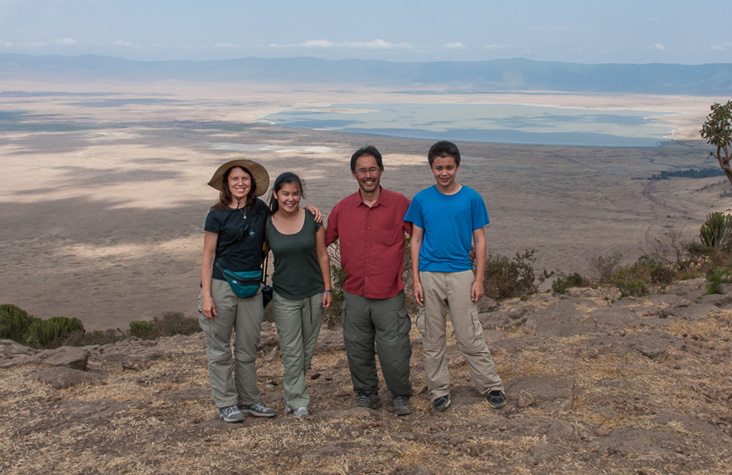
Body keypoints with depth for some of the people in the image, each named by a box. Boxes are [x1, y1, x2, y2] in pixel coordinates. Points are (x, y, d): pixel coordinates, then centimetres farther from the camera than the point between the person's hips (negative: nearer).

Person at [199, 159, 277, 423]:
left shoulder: (261, 210, 5)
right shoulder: (217, 214, -4)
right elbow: (208, 256, -4)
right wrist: (206, 295, -11)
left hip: (251, 287, 4)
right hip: (222, 284, -3)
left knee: (248, 349, 11)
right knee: (219, 349, 4)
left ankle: (249, 400, 22)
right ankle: (226, 404, 15)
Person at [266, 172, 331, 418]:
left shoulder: (312, 220, -6)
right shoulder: (267, 225, -5)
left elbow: (322, 255, -1)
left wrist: (327, 289, -2)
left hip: (313, 295, 1)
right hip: (284, 297, -1)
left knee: (307, 349, 13)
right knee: (292, 352, 1)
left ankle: (293, 394, 32)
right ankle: (297, 400, 15)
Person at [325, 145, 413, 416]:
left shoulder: (399, 204, -3)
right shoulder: (342, 208, 4)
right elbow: (323, 241, 15)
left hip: (389, 295, -3)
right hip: (354, 295, 3)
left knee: (394, 350, 2)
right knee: (358, 349, 13)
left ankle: (400, 396, 25)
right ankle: (366, 394, 32)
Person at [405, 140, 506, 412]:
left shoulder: (471, 198, -1)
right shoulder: (421, 200, 2)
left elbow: (479, 240, 2)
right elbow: (416, 240, 5)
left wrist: (479, 279, -3)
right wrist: (416, 280, -1)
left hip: (461, 275, -1)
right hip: (429, 276, 2)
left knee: (470, 336, 1)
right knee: (432, 338, 8)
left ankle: (491, 386, 16)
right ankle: (439, 390, 21)